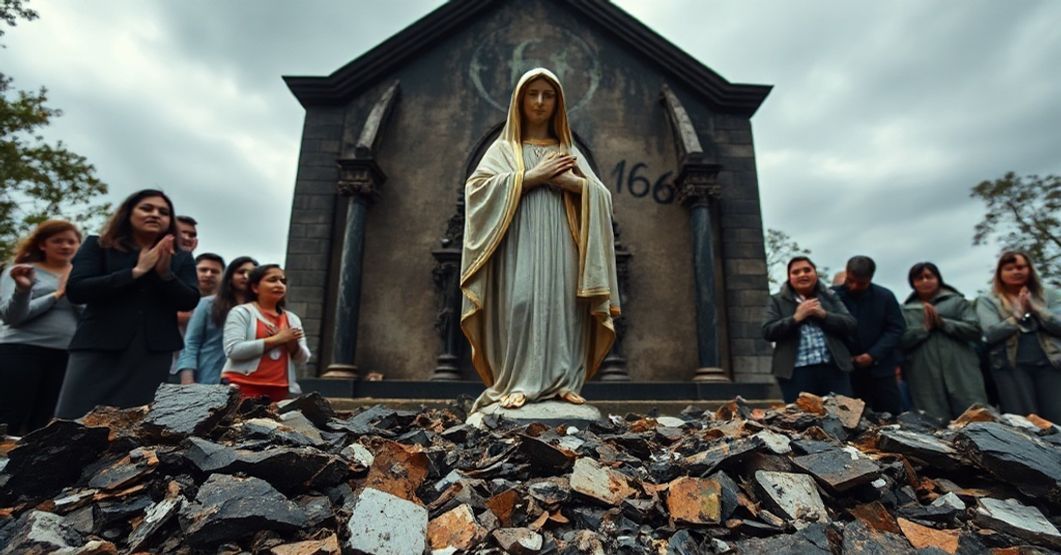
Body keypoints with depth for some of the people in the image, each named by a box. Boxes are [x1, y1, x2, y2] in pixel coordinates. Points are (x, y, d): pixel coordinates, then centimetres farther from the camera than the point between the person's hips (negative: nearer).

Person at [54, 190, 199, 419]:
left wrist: (165, 274, -15)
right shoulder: (97, 246, 9)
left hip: (154, 351, 1)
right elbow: (75, 290, -5)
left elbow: (190, 301, 2)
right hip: (98, 347, -1)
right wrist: (136, 271, -12)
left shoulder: (181, 258, 12)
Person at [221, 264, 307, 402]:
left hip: (279, 390, 4)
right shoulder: (241, 312, 1)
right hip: (242, 387, -4)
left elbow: (302, 360, 11)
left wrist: (292, 343, -9)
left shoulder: (292, 318, 14)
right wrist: (276, 340, -14)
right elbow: (233, 350, -13)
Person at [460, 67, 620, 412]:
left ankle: (563, 382, -2)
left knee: (561, 308, -7)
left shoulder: (570, 151, 22)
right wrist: (534, 175, -7)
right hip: (519, 245, -2)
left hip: (560, 246, 2)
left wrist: (569, 181, -9)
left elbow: (601, 196, 10)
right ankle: (516, 384, -12)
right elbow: (479, 185, -4)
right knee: (518, 305, -16)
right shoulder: (503, 148, 16)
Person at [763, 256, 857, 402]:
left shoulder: (830, 296, 13)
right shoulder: (778, 300, 5)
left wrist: (823, 314, -11)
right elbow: (767, 332, -5)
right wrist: (796, 317, -14)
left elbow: (850, 325, 5)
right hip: (796, 371, -2)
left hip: (833, 367, 3)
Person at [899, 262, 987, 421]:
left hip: (962, 374, 1)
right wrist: (925, 327, -11)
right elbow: (900, 341, -1)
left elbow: (975, 330, 0)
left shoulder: (957, 301, 13)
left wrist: (942, 322, -9)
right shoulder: (905, 310, 11)